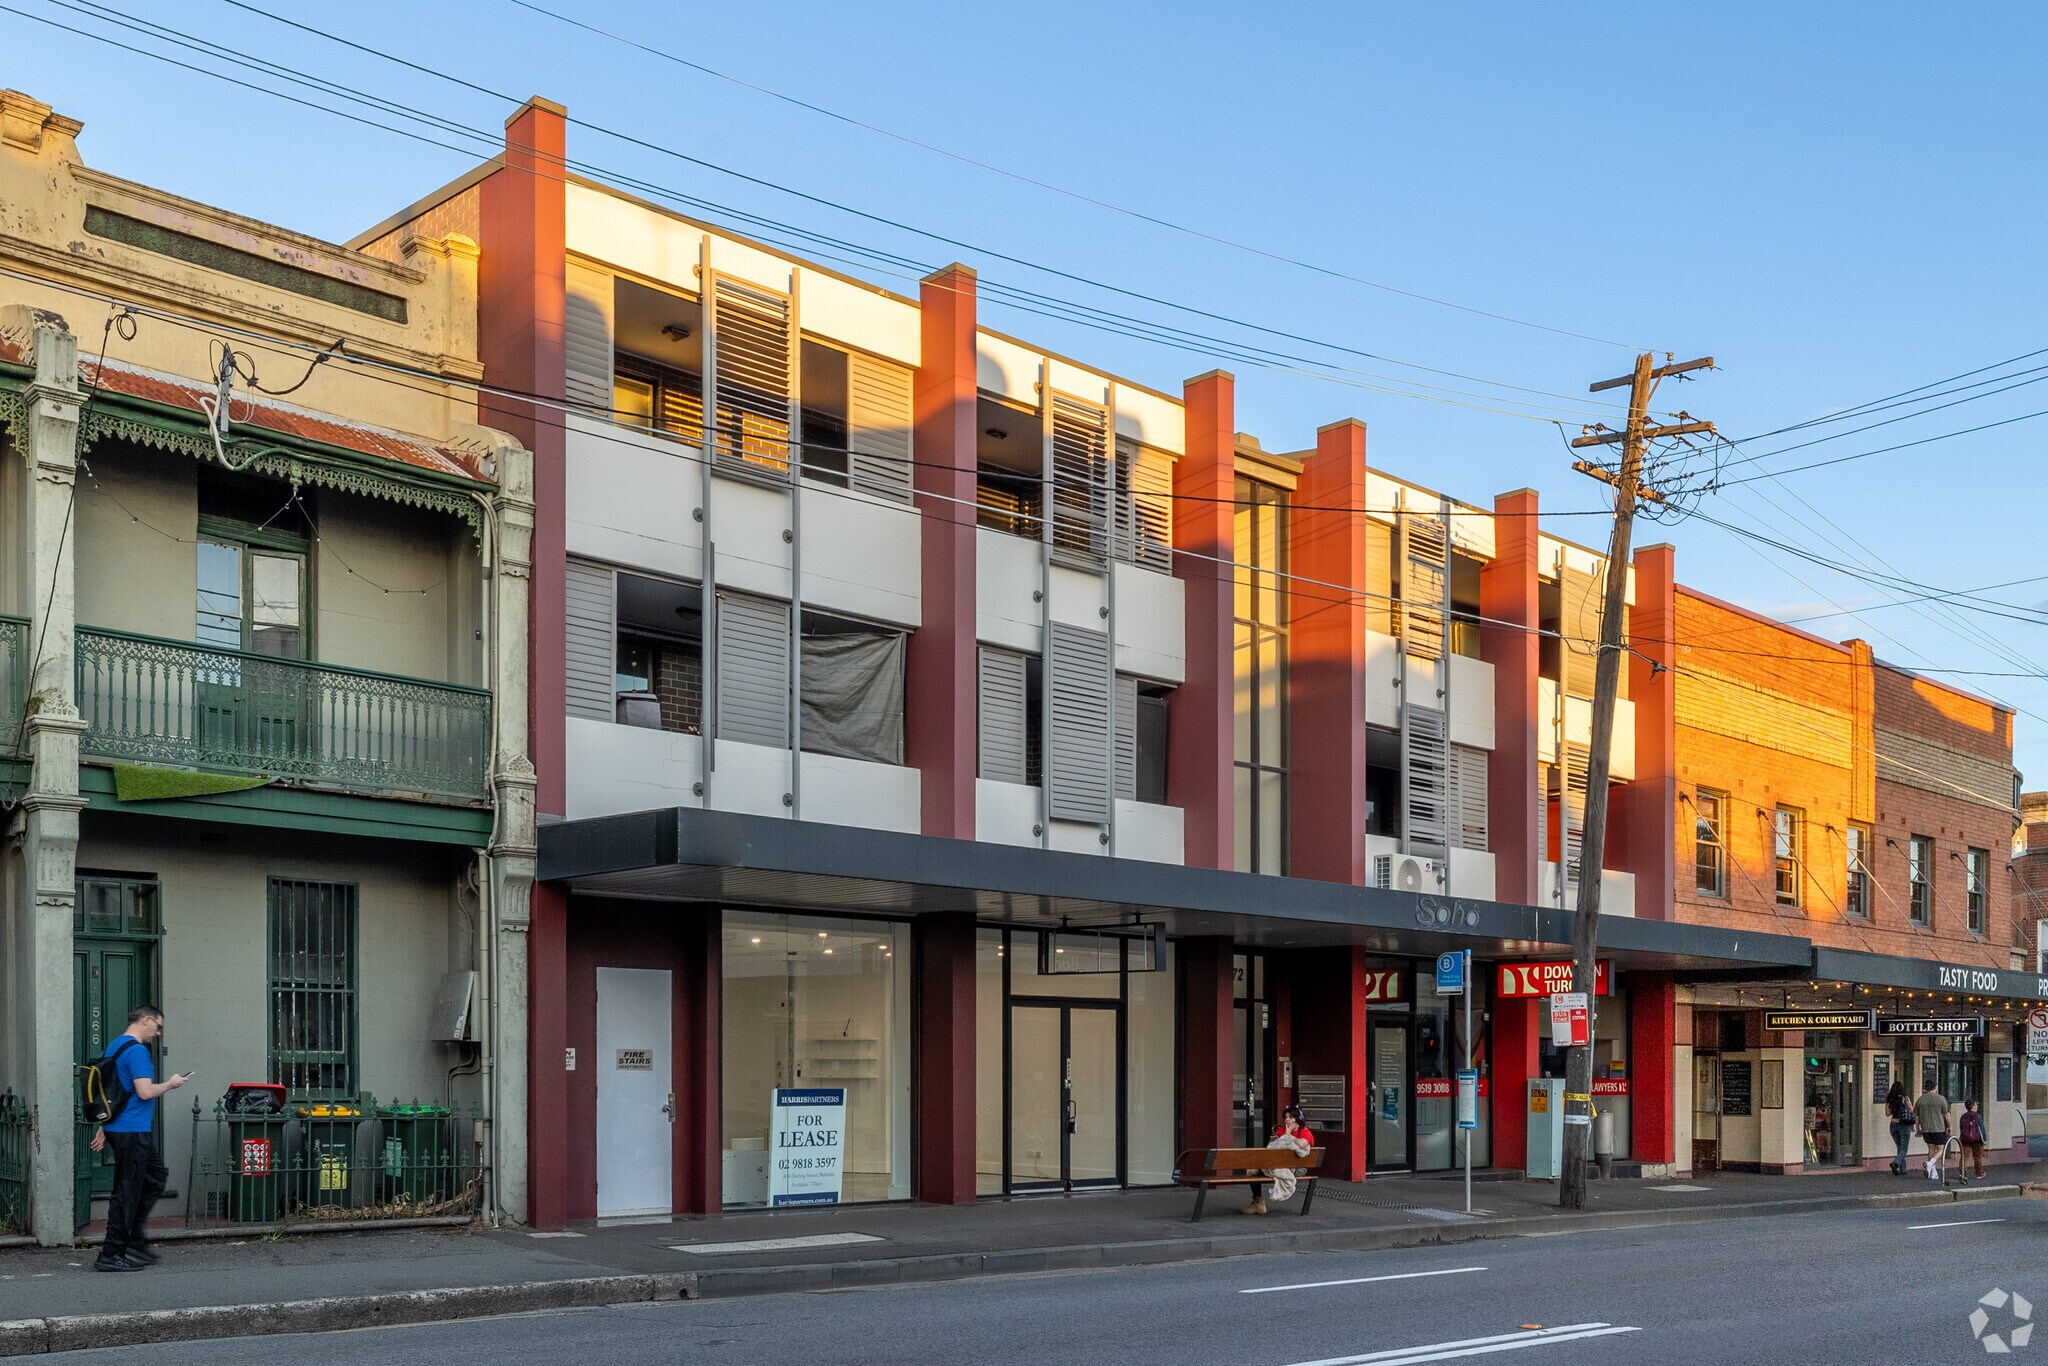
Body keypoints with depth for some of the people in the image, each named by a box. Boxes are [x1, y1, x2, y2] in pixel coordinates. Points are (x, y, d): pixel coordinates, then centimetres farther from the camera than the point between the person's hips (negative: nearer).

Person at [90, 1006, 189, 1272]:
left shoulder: (113, 1047, 15)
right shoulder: (137, 1051, -15)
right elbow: (145, 1092, -23)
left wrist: (103, 1129, 23)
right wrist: (170, 1084, -5)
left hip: (116, 1128, 10)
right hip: (133, 1131, -10)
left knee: (157, 1175, 18)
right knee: (127, 1191, -4)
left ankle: (134, 1240, 18)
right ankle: (111, 1255, -1)